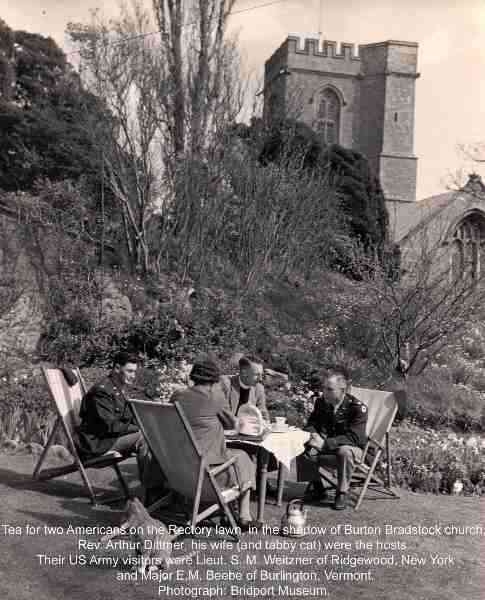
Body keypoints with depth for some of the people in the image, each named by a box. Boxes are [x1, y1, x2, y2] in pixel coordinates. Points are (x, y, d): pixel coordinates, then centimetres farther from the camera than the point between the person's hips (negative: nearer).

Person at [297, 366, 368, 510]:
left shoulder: (357, 407, -20)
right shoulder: (321, 402, -2)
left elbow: (353, 438, -28)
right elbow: (311, 424, 5)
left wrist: (325, 443, -39)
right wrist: (313, 435, -21)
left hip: (352, 448, -5)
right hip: (325, 446, 5)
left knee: (344, 451, -38)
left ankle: (342, 493, -16)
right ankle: (317, 488, 3)